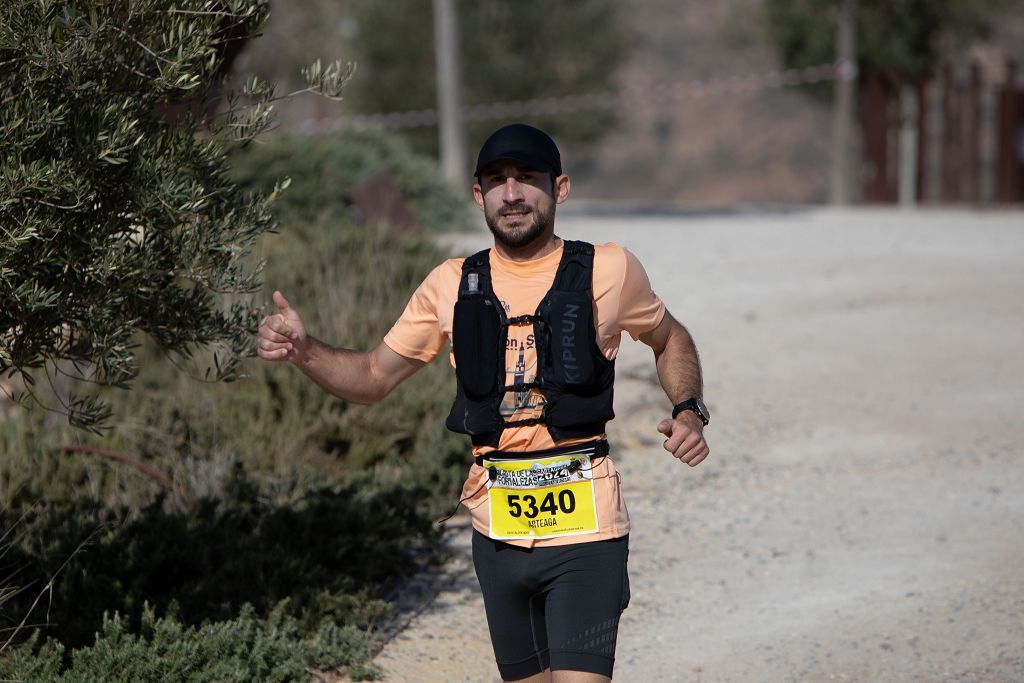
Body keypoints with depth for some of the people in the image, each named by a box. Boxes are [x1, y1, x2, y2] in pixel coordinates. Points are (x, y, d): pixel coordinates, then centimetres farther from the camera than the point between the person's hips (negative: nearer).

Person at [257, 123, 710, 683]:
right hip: (497, 530, 3)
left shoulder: (608, 270, 1)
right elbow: (374, 377, 14)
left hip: (585, 528, -3)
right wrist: (303, 350, -4)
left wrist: (688, 411, 1)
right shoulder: (453, 286, 7)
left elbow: (670, 340, 19)